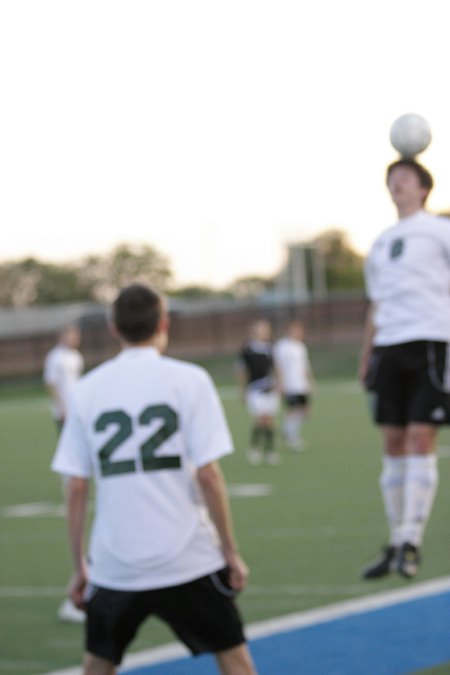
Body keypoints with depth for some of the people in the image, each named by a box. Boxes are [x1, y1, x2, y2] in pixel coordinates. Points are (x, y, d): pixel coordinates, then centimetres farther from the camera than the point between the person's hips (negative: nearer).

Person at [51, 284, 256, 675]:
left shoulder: (88, 390, 4)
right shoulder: (189, 380, -4)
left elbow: (76, 488, 2)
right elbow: (208, 475, -10)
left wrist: (79, 565, 11)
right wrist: (231, 553, -2)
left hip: (114, 565, 2)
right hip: (188, 561, -2)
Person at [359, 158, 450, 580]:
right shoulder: (381, 244, 20)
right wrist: (365, 359, 21)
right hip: (388, 347, 5)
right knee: (393, 444, 4)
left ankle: (412, 541, -12)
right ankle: (396, 544, 11)